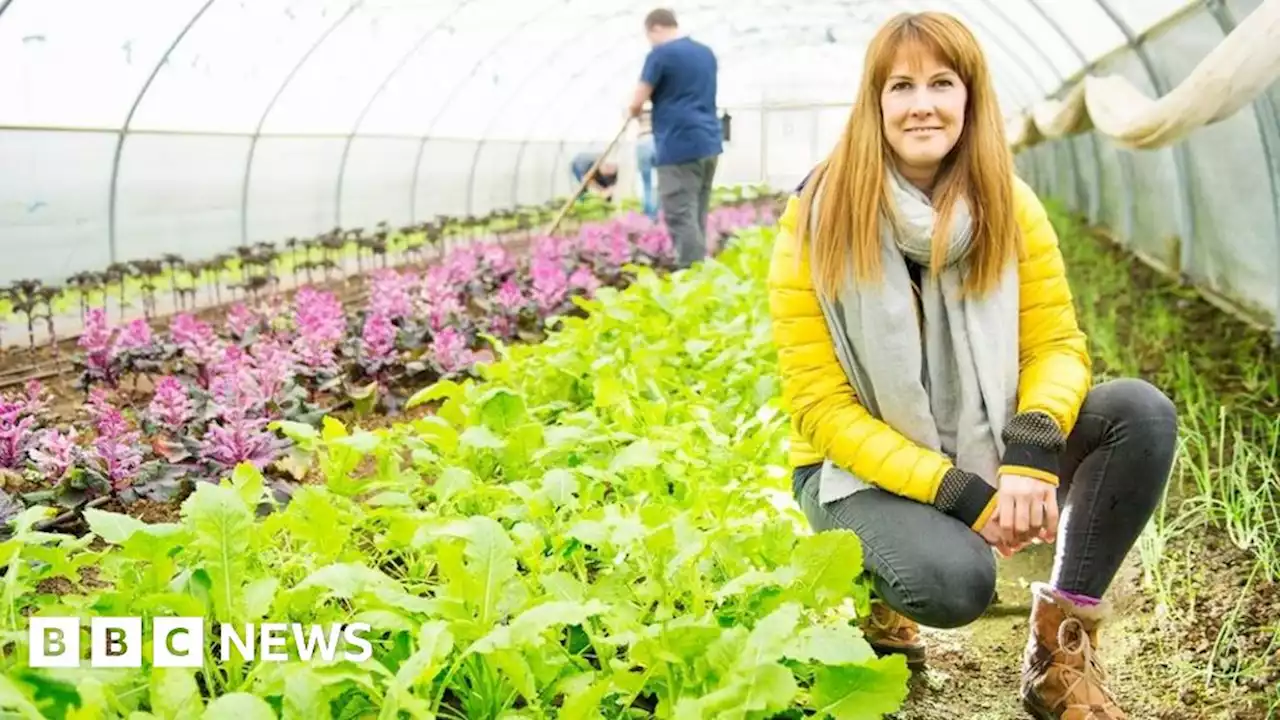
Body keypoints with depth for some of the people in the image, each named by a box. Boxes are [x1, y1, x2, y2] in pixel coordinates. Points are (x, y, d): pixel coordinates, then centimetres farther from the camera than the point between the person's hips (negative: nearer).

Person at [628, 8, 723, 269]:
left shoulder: (660, 54, -6)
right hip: (708, 145, 8)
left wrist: (633, 113, 16)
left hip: (679, 148, -8)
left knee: (681, 218, -8)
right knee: (696, 216, 13)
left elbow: (637, 103, -6)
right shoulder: (706, 53, 18)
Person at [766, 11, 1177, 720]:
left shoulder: (1009, 206, -6)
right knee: (956, 581, -35)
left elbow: (1058, 345, -5)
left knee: (1142, 412, -20)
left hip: (988, 450, 5)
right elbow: (819, 406, -17)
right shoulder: (817, 221, -16)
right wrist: (957, 491, -25)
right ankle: (869, 582, 4)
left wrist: (1033, 450, -28)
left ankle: (1061, 649, -8)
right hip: (863, 468, -4)